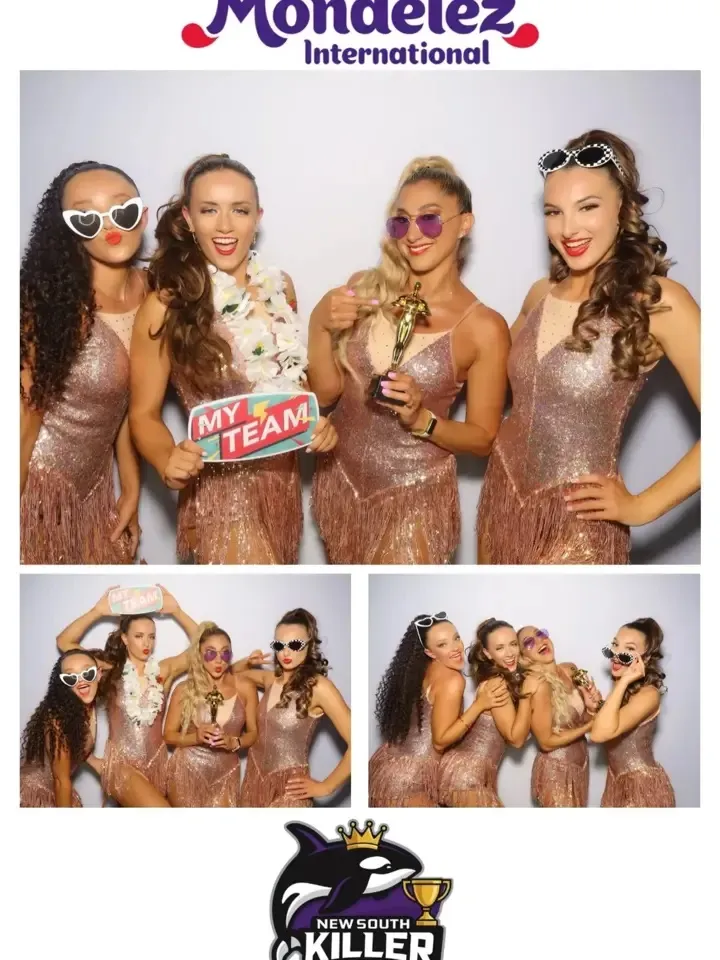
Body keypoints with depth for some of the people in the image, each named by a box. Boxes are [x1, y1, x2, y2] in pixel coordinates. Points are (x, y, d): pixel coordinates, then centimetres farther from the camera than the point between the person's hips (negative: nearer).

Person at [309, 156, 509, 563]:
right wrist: (320, 326, -18)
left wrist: (421, 419, -24)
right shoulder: (366, 288, -5)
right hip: (340, 478, 4)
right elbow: (325, 394, -2)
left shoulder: (484, 328, -14)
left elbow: (483, 438, -7)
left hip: (414, 495, -4)